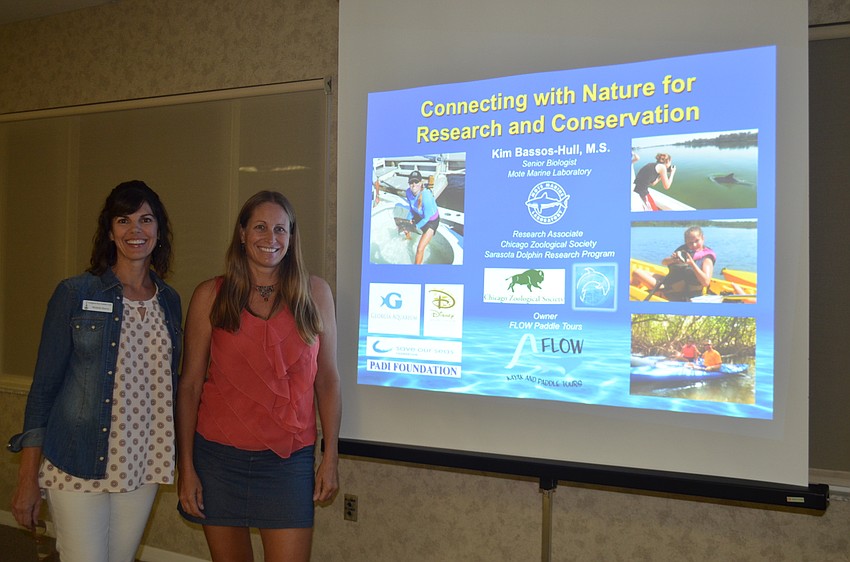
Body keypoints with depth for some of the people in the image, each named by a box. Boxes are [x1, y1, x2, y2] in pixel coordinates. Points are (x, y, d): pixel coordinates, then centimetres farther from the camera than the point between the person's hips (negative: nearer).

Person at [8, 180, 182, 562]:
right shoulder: (76, 293, -5)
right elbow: (44, 385, -5)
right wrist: (27, 478, -6)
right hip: (78, 466, -4)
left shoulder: (170, 301, 7)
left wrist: (179, 461, 13)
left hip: (142, 467, 4)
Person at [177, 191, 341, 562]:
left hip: (288, 461, 0)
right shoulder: (210, 296, 0)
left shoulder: (315, 294, 2)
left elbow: (327, 379, 4)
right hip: (219, 457, 0)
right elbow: (189, 385, 1)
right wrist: (185, 466, -2)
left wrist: (330, 457, 2)